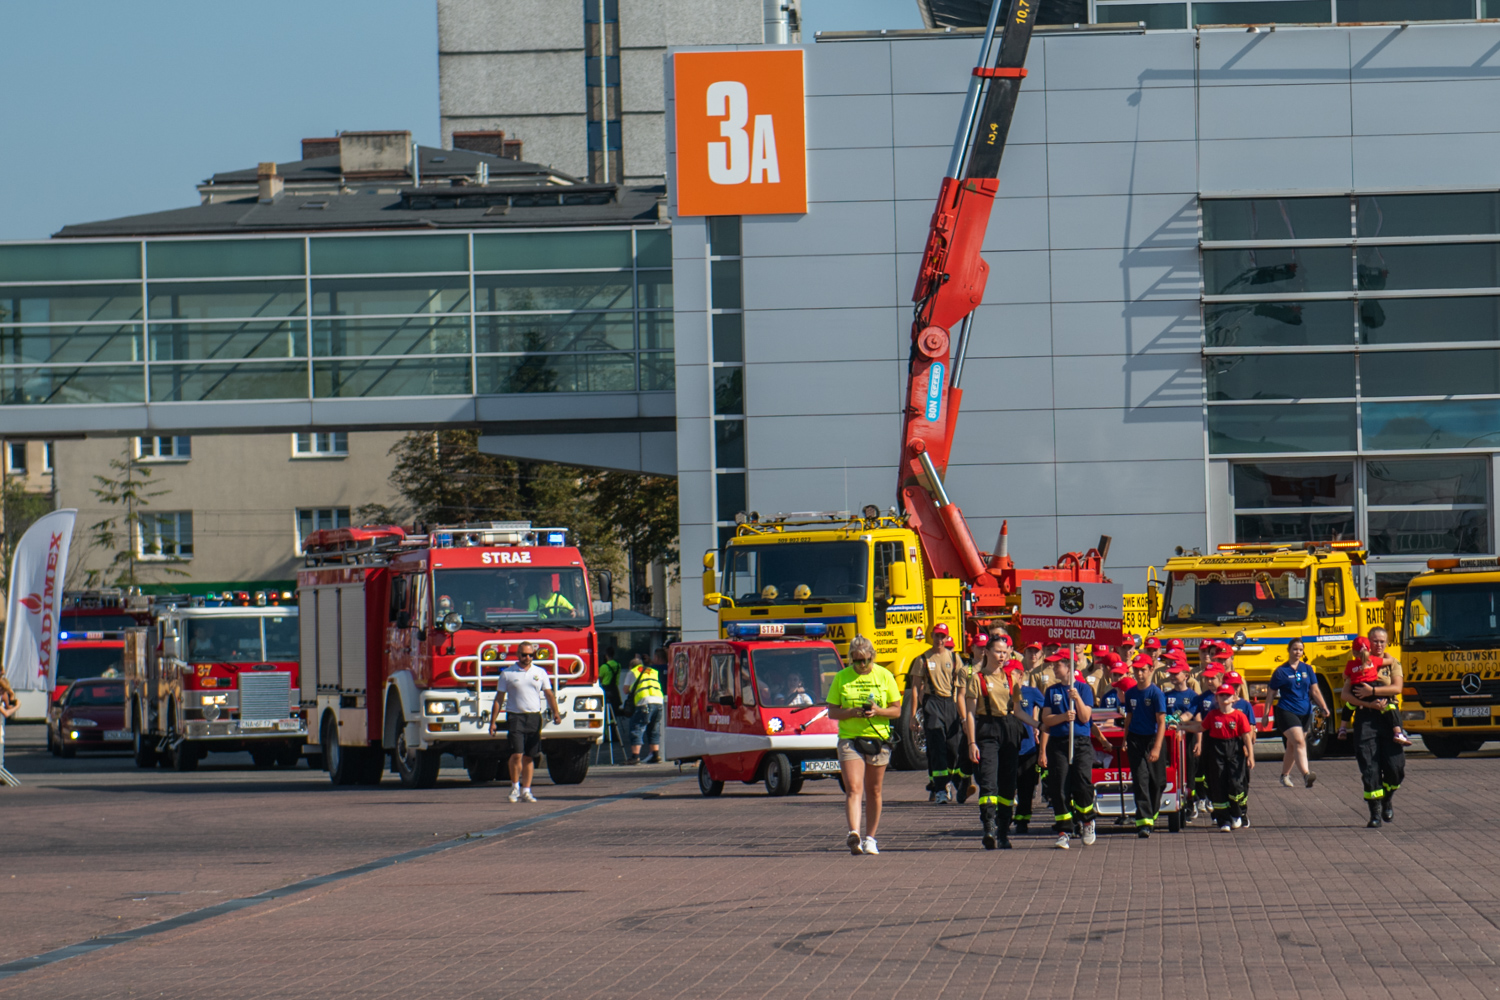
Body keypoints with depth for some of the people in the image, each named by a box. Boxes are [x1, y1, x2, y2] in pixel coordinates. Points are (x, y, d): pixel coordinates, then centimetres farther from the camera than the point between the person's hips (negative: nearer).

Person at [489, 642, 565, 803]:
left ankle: (526, 790, 10)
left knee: (529, 757, 4)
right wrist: (493, 721, 1)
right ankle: (515, 786, 3)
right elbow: (499, 699, 5)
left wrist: (555, 711, -7)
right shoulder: (507, 674, 4)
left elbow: (549, 694, 10)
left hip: (534, 717, 2)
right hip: (515, 717, -2)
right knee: (517, 754, -13)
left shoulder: (540, 673, 10)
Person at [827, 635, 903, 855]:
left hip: (878, 739, 1)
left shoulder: (884, 676, 3)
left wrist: (877, 711, -15)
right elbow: (832, 712, 4)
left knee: (873, 791, 8)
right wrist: (852, 712, -15)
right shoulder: (841, 678, 3)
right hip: (849, 739, -1)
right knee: (853, 789, -14)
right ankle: (854, 834, -27)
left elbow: (896, 710, 5)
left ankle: (870, 838, 17)